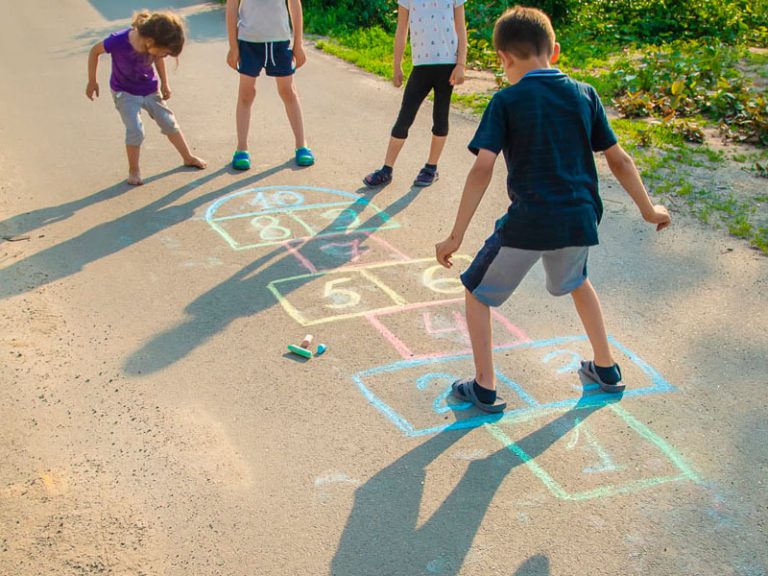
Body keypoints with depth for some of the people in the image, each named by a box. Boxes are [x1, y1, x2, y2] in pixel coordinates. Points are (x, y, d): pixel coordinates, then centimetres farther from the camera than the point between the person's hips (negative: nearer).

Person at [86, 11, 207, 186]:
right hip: (125, 93, -4)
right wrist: (92, 82, -9)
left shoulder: (154, 44, -22)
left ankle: (188, 157, 32)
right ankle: (133, 171, 4)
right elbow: (95, 51, -17)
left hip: (150, 89, 4)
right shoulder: (118, 41, -34)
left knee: (169, 123, 12)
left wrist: (165, 83, 4)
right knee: (135, 130, -17)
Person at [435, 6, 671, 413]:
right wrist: (648, 209, 22)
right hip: (579, 220, 5)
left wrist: (456, 236, -13)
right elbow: (618, 159, 10)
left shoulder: (506, 101, -5)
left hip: (527, 223, -5)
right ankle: (606, 368, 40)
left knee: (476, 291, 17)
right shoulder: (584, 94, 6)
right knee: (576, 283, 35)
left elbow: (482, 169, -14)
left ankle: (485, 388, 16)